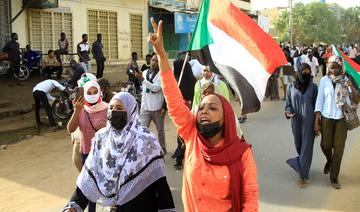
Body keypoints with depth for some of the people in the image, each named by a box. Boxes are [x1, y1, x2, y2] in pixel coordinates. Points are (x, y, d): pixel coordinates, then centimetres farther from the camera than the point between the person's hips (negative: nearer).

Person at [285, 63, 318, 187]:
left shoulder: (313, 87, -4)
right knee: (298, 145, 16)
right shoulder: (291, 87, -1)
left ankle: (302, 175, 4)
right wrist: (288, 112, -16)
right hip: (296, 121, 2)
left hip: (309, 121, -2)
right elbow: (288, 103, 5)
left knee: (306, 147, -1)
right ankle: (302, 166, 44)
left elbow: (316, 104, 1)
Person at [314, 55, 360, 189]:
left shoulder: (347, 80, -2)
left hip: (342, 118, 0)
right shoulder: (324, 80, -3)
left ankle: (334, 178, 16)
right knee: (325, 145, 7)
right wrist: (316, 121, -4)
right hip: (326, 117, 0)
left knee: (339, 148, 3)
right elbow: (319, 100, -1)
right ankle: (329, 161, 43)